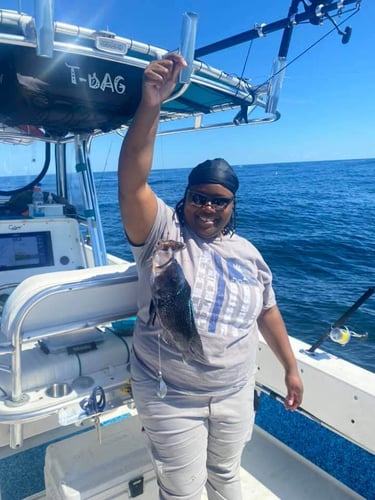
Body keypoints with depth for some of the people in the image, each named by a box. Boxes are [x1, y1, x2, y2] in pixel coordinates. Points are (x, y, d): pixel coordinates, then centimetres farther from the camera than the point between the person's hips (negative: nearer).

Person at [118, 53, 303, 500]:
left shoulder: (248, 253, 1)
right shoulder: (163, 231, -13)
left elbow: (267, 312, 9)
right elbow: (131, 182, -29)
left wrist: (291, 368, 13)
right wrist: (150, 106, -40)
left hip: (236, 395, 4)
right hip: (171, 401, -3)